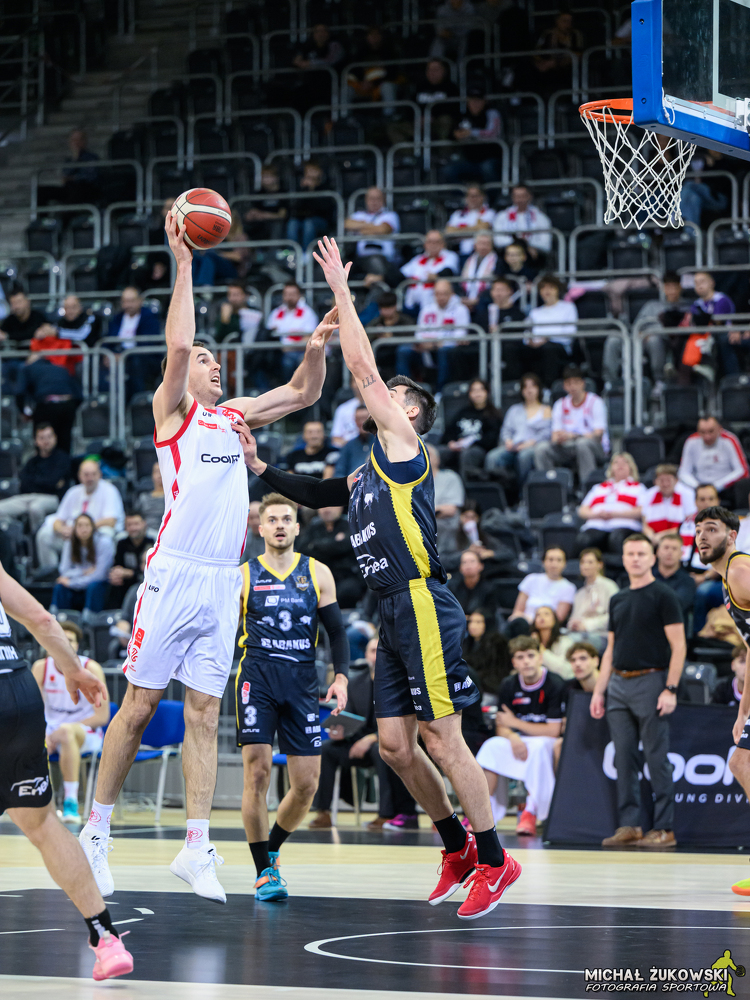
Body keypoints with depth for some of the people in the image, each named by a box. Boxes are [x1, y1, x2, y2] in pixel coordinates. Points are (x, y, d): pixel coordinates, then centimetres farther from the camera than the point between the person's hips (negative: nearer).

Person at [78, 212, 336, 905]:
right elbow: (178, 344, -14)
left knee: (205, 715, 2)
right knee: (140, 706, -1)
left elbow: (303, 393, 24)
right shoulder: (171, 408, 3)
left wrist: (319, 343, 5)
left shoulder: (234, 415, 20)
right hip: (175, 573, -5)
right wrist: (184, 263, -14)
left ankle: (197, 848, 0)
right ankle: (96, 833, 8)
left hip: (223, 581, 6)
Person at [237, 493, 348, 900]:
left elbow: (336, 631, 11)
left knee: (307, 784, 0)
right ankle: (264, 871, -4)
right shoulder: (243, 575, 5)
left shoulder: (317, 573, 10)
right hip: (257, 678, -2)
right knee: (257, 772, -13)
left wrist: (341, 676, -3)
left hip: (302, 683, 2)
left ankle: (272, 848, 26)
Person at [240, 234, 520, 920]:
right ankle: (458, 847, 21)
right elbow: (316, 496, 34)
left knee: (442, 741, -8)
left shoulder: (404, 442, -1)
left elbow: (363, 368, -6)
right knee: (395, 744, 9)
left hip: (423, 607, -9)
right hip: (395, 616, 9)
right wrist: (258, 466, 26)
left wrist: (342, 292, -1)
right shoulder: (370, 472, 22)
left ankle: (495, 860, -2)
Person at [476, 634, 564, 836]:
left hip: (545, 742, -5)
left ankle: (530, 814, -33)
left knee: (538, 747, -38)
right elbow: (501, 726, 1)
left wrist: (516, 723, -12)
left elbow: (554, 730, -17)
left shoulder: (555, 685, -15)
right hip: (519, 741, 5)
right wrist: (513, 738, -24)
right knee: (491, 746, -23)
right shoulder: (509, 685, 2)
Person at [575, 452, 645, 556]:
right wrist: (596, 514, -1)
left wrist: (614, 514, -7)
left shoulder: (638, 487, 23)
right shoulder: (599, 488, 34)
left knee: (617, 538, -41)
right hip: (596, 526, 3)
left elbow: (642, 511, 5)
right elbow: (582, 510, 23)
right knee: (583, 540, -35)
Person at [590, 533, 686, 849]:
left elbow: (678, 645, -8)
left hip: (650, 681, -6)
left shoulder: (663, 596, -4)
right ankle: (628, 825, 9)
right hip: (619, 685, 6)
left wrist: (670, 689, -16)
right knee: (624, 759, 5)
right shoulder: (617, 600, 15)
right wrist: (599, 690, 13)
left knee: (656, 759, -5)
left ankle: (664, 828, -2)